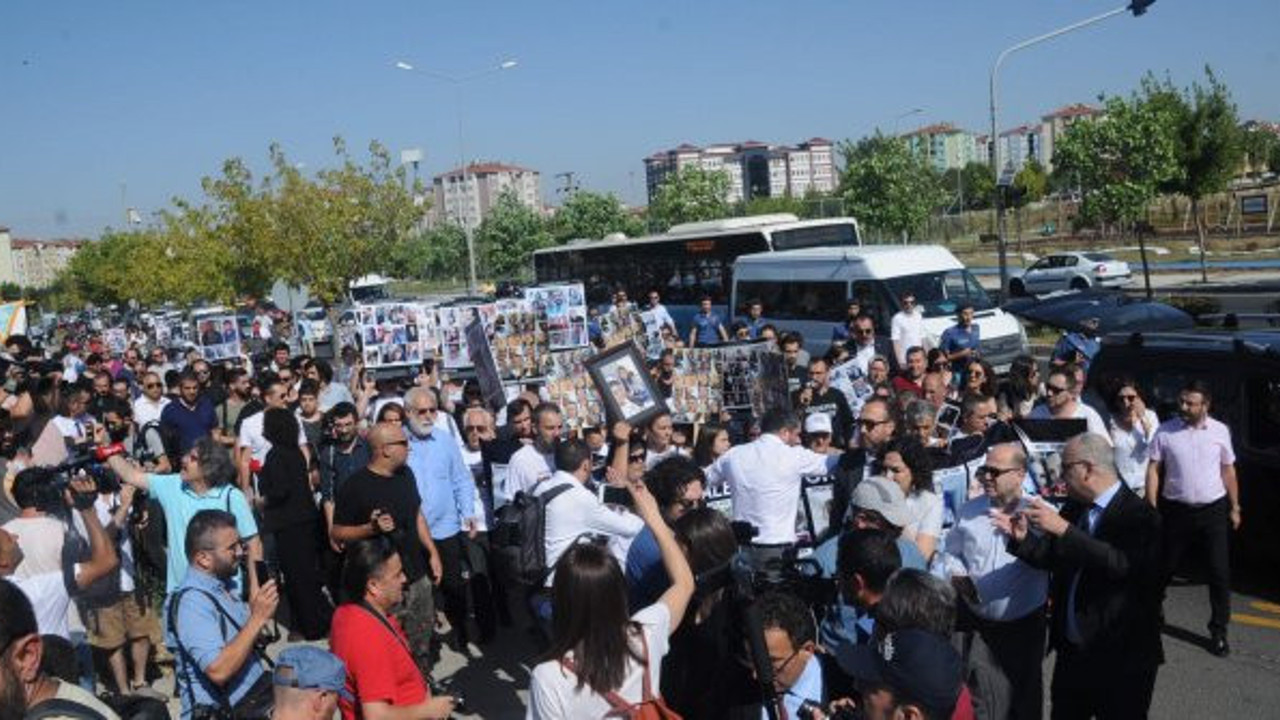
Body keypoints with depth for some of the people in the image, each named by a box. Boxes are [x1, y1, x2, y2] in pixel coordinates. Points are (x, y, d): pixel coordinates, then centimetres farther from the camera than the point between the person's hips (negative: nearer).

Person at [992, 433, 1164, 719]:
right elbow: (1054, 558, 11)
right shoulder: (1074, 508, 4)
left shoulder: (1139, 515, -17)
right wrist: (1022, 538, -7)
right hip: (1071, 650, 7)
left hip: (1121, 657, -7)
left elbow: (1122, 564, -32)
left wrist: (1064, 529, -34)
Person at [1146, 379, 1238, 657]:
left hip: (1214, 510, 1)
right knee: (1165, 568, 9)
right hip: (1177, 510, -1)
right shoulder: (1165, 432, -5)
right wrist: (1151, 508, -8)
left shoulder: (1220, 431, 0)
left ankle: (1219, 631, 14)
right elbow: (1154, 469, -3)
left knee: (1220, 572, 2)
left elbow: (1228, 470, 8)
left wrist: (1235, 508, 8)